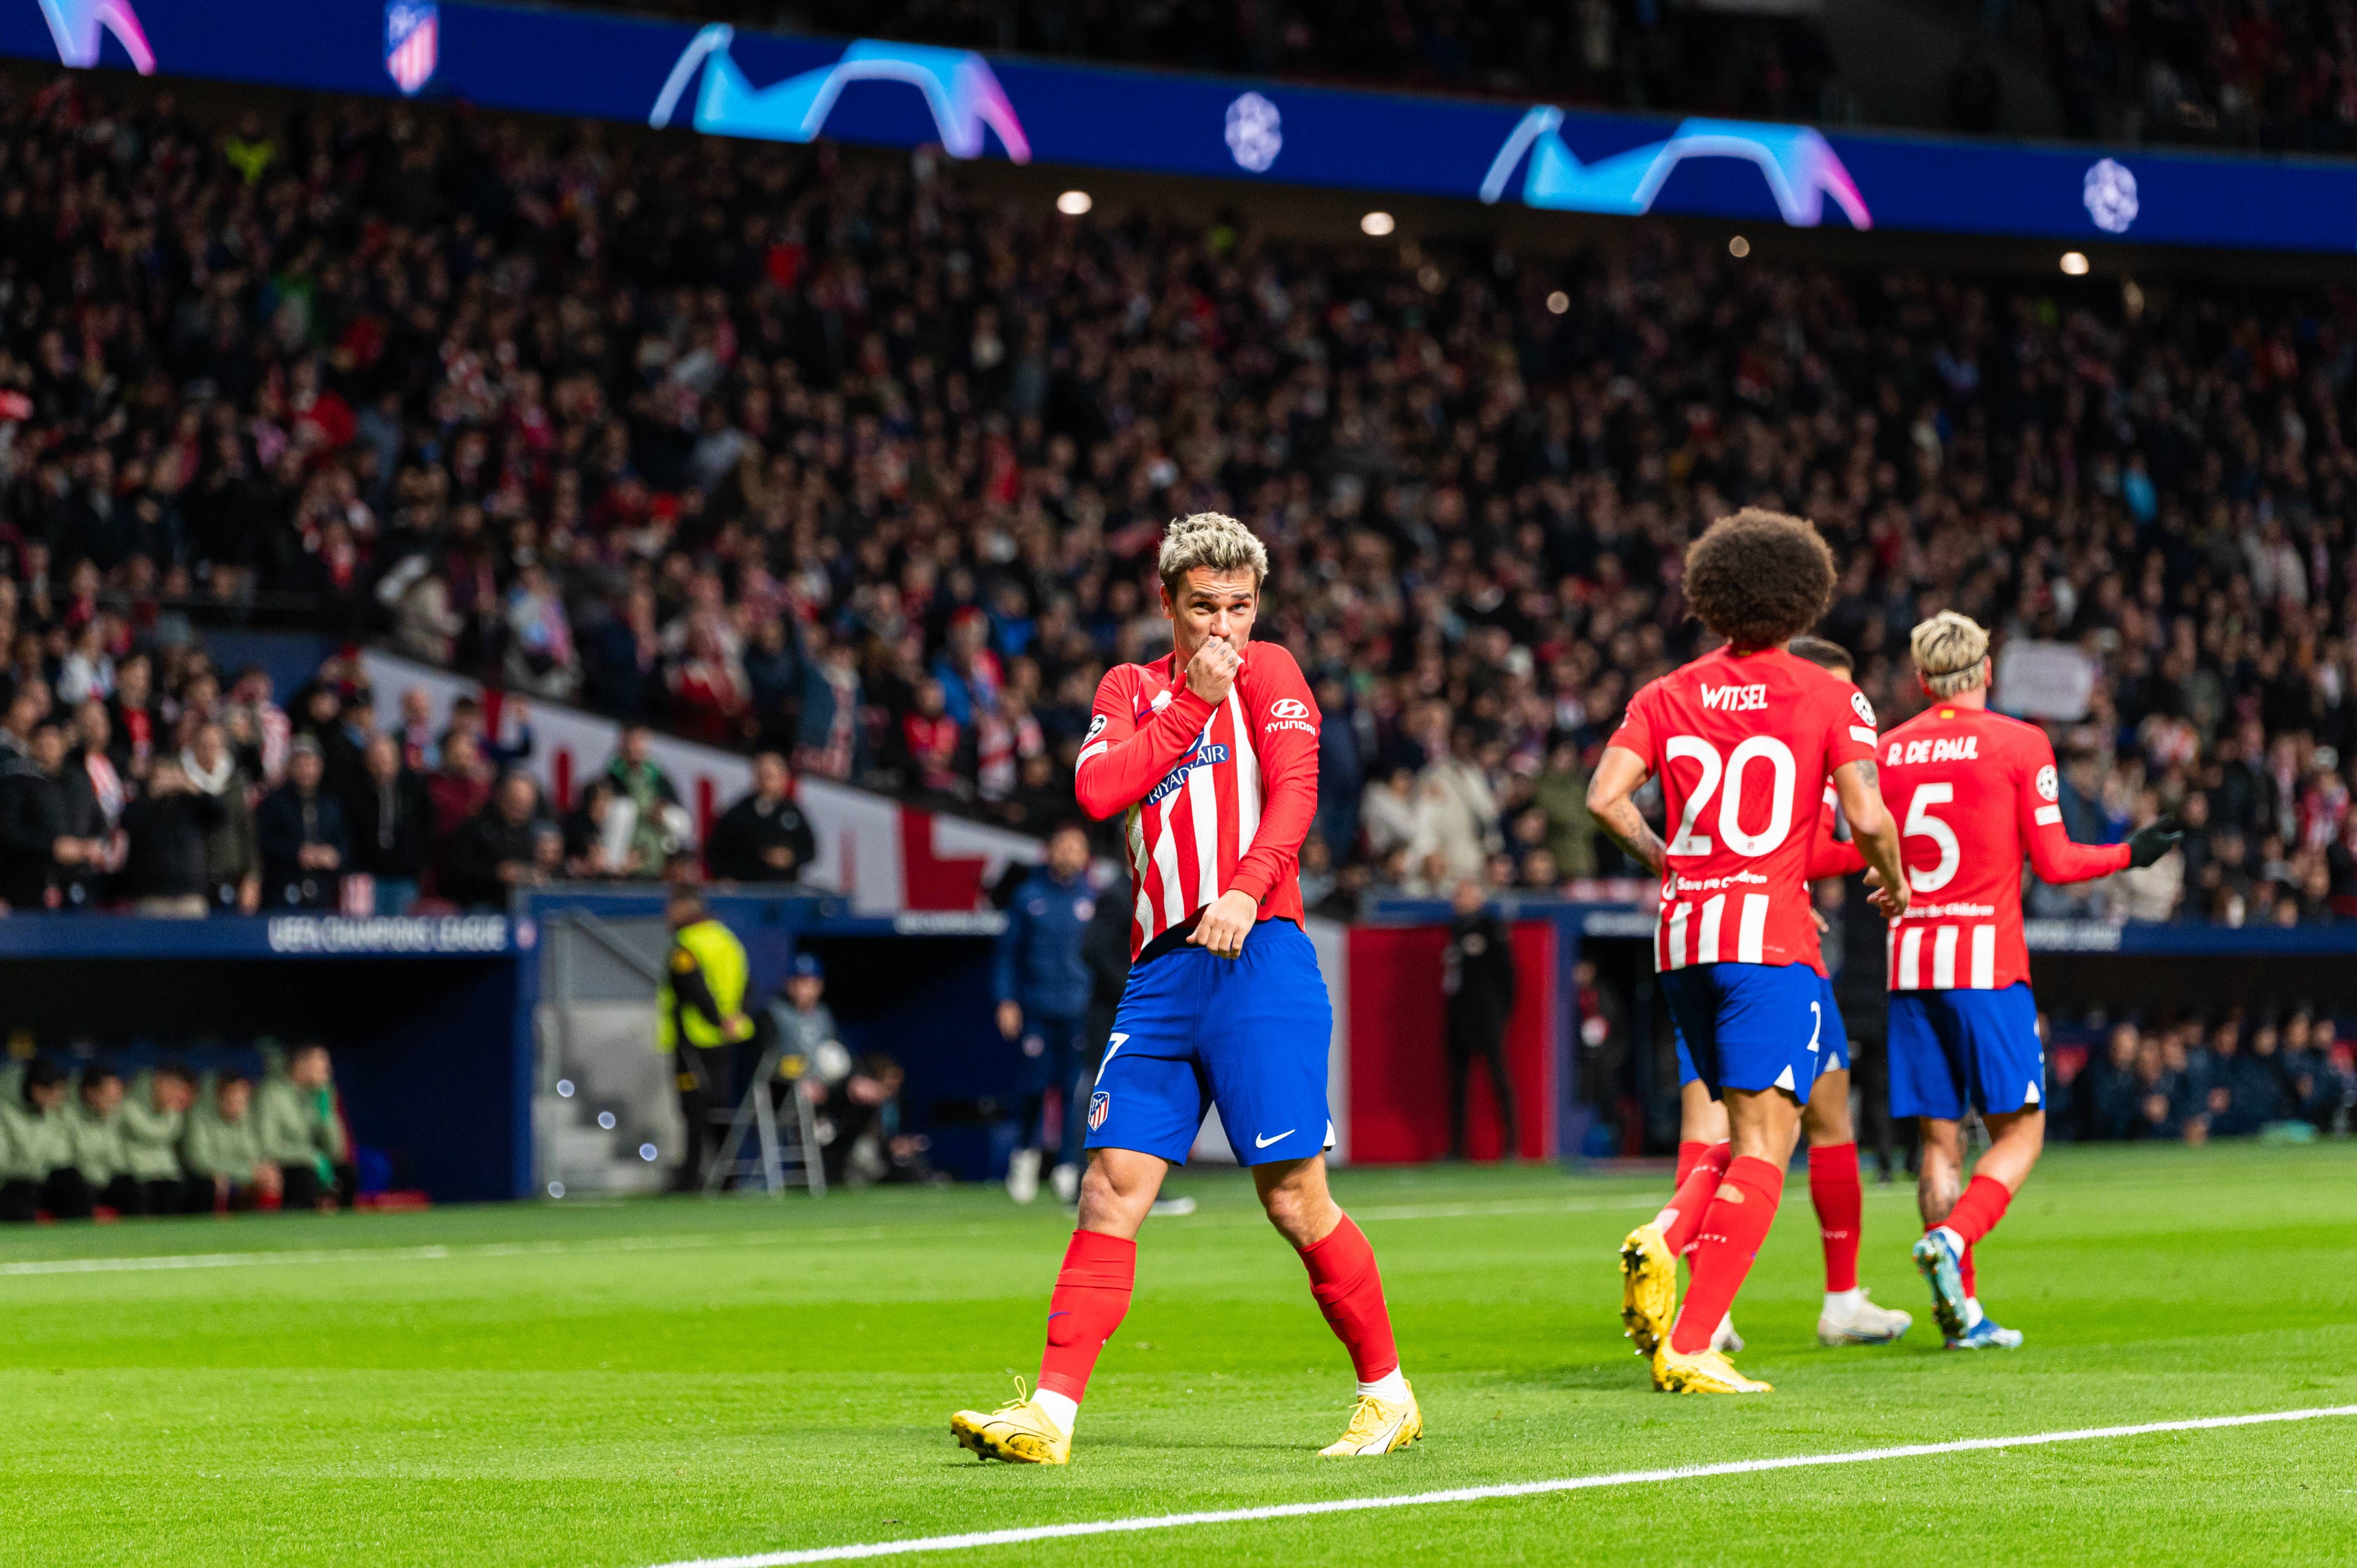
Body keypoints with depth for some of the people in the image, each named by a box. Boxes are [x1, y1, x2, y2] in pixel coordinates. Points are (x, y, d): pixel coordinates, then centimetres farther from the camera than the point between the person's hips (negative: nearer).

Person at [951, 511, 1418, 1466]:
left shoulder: (1268, 673, 7)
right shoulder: (1130, 690, 18)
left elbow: (1294, 791, -8)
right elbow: (1098, 789, 0)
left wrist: (1248, 890, -23)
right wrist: (1193, 703, -5)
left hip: (1255, 958, -4)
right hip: (1161, 970, 4)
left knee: (1295, 1199, -6)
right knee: (1111, 1191, -3)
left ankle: (1387, 1395, 9)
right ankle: (1050, 1414, -5)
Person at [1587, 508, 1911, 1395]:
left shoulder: (1667, 697, 9)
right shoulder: (1829, 698, 0)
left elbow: (1605, 798, -2)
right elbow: (1867, 818, -9)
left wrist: (1662, 859, 14)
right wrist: (1895, 886, 11)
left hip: (1683, 935, 5)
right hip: (1770, 933, -5)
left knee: (1752, 1132, 20)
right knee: (1764, 1145, -5)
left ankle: (1665, 1240, -7)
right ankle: (1690, 1348, -16)